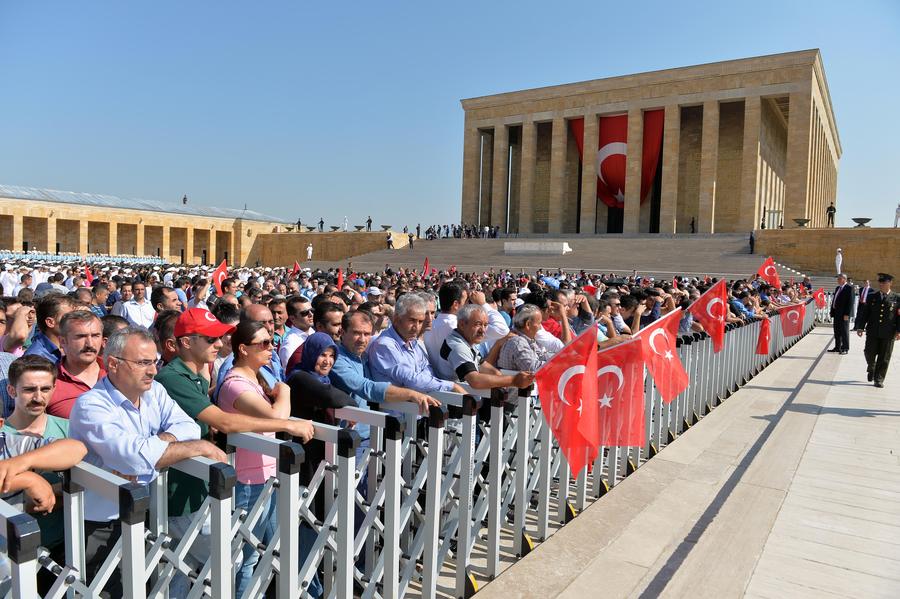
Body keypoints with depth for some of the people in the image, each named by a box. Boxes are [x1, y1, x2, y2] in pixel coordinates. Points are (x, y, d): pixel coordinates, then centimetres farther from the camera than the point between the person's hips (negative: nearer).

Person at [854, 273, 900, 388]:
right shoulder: (871, 297, 8)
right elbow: (864, 313, 7)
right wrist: (860, 327, -1)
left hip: (888, 334, -1)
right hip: (872, 332, 1)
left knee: (884, 358, 3)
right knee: (869, 354, 3)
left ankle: (879, 380, 12)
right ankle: (871, 369, 33)